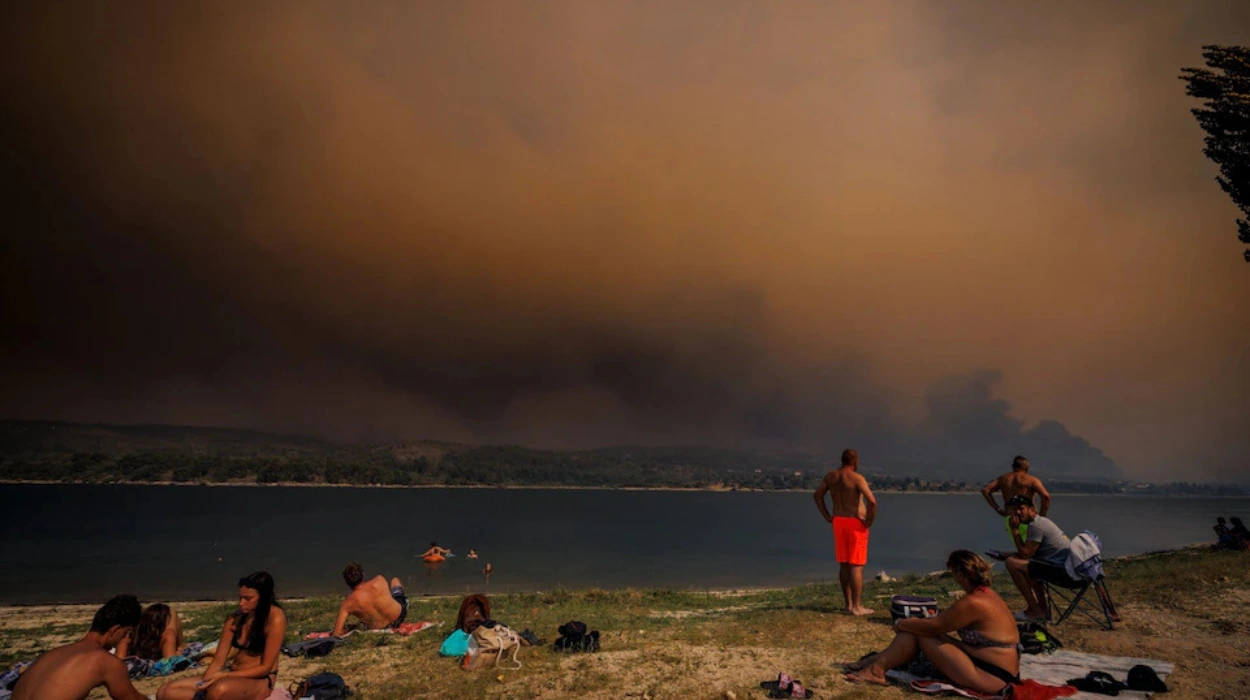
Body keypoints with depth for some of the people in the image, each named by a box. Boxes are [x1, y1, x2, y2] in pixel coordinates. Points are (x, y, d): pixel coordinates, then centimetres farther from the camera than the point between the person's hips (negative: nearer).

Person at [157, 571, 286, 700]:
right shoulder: (236, 618, 4)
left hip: (259, 681, -7)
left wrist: (223, 676, -19)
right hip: (232, 677, 7)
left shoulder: (275, 618, -16)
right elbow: (219, 660, 3)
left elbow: (265, 667, -15)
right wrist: (203, 684, -15)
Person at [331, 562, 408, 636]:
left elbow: (337, 634, -23)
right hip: (399, 616, 0)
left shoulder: (348, 603, -22)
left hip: (380, 630, 0)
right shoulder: (379, 580, -22)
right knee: (395, 580, 30)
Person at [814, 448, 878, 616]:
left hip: (839, 522, 6)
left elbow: (817, 495, 11)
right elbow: (872, 501, -25)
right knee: (856, 566, -2)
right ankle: (857, 607, 1)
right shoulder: (857, 478, -15)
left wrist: (827, 516, 12)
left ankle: (849, 604, 18)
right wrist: (869, 521, -12)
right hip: (856, 524, -6)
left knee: (844, 564, 11)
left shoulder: (830, 476, 5)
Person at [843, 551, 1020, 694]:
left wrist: (902, 624, 2)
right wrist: (910, 623, 11)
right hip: (994, 669, 9)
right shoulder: (986, 593, 8)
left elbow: (933, 626, -14)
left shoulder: (973, 602, -23)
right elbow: (943, 621, 15)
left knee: (920, 632, -10)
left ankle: (876, 669, -2)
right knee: (917, 628, 3)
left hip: (991, 678, -9)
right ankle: (879, 662, 8)